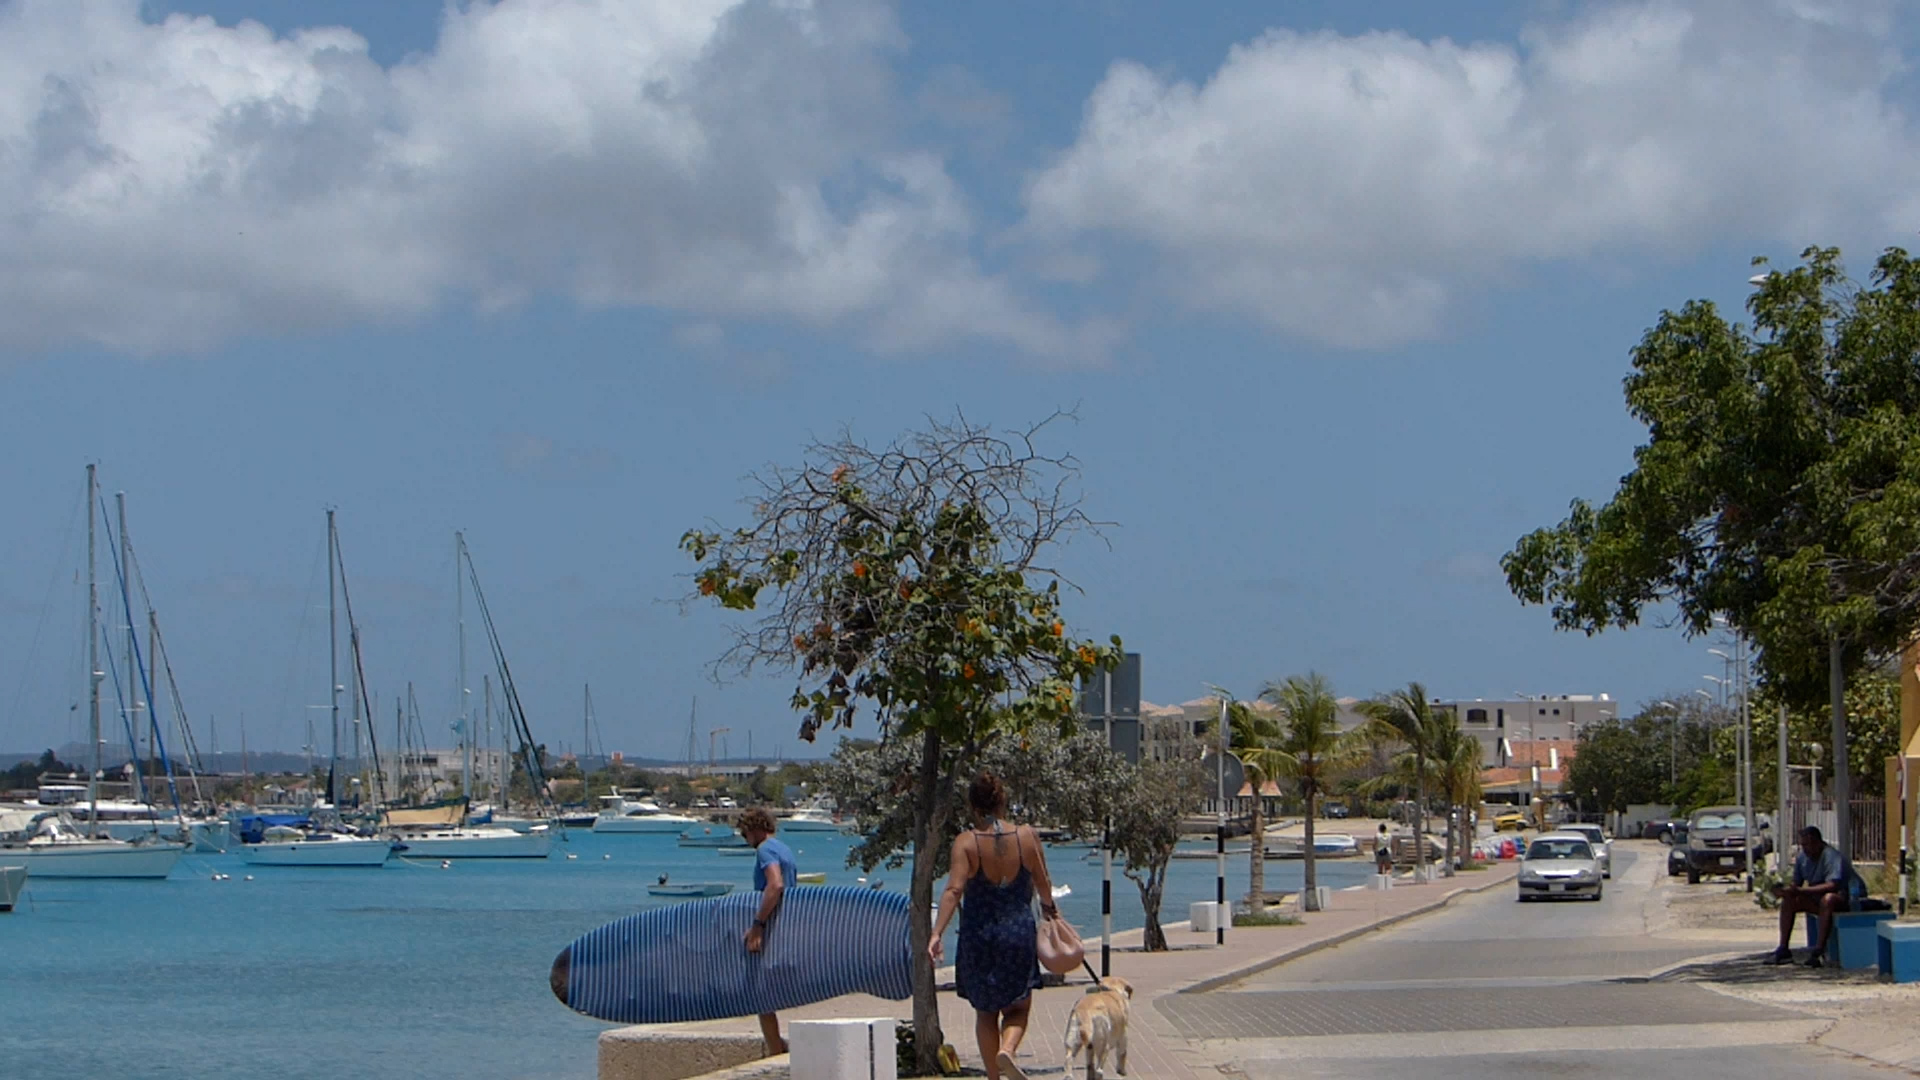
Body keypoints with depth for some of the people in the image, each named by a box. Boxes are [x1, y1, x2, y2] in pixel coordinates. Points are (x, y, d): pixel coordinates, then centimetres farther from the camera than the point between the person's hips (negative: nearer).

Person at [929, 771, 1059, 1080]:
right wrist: (1049, 909, 24)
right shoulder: (1027, 836, -5)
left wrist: (936, 934, -23)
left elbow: (954, 890, -20)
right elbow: (1043, 885, 3)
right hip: (1019, 933, 0)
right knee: (1018, 1008, 13)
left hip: (978, 936, 0)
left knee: (985, 1012, 15)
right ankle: (1007, 1050, -16)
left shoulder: (966, 842, -10)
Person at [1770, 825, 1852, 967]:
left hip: (1843, 899, -8)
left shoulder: (1832, 856, -22)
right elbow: (1796, 883, 8)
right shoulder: (1802, 857, 2)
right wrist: (1785, 890, -16)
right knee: (1788, 901, -7)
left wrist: (1800, 890, -36)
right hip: (1817, 899, 8)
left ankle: (1820, 950, -38)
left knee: (1828, 899, -39)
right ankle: (1783, 949, -7)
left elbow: (1832, 886, -34)